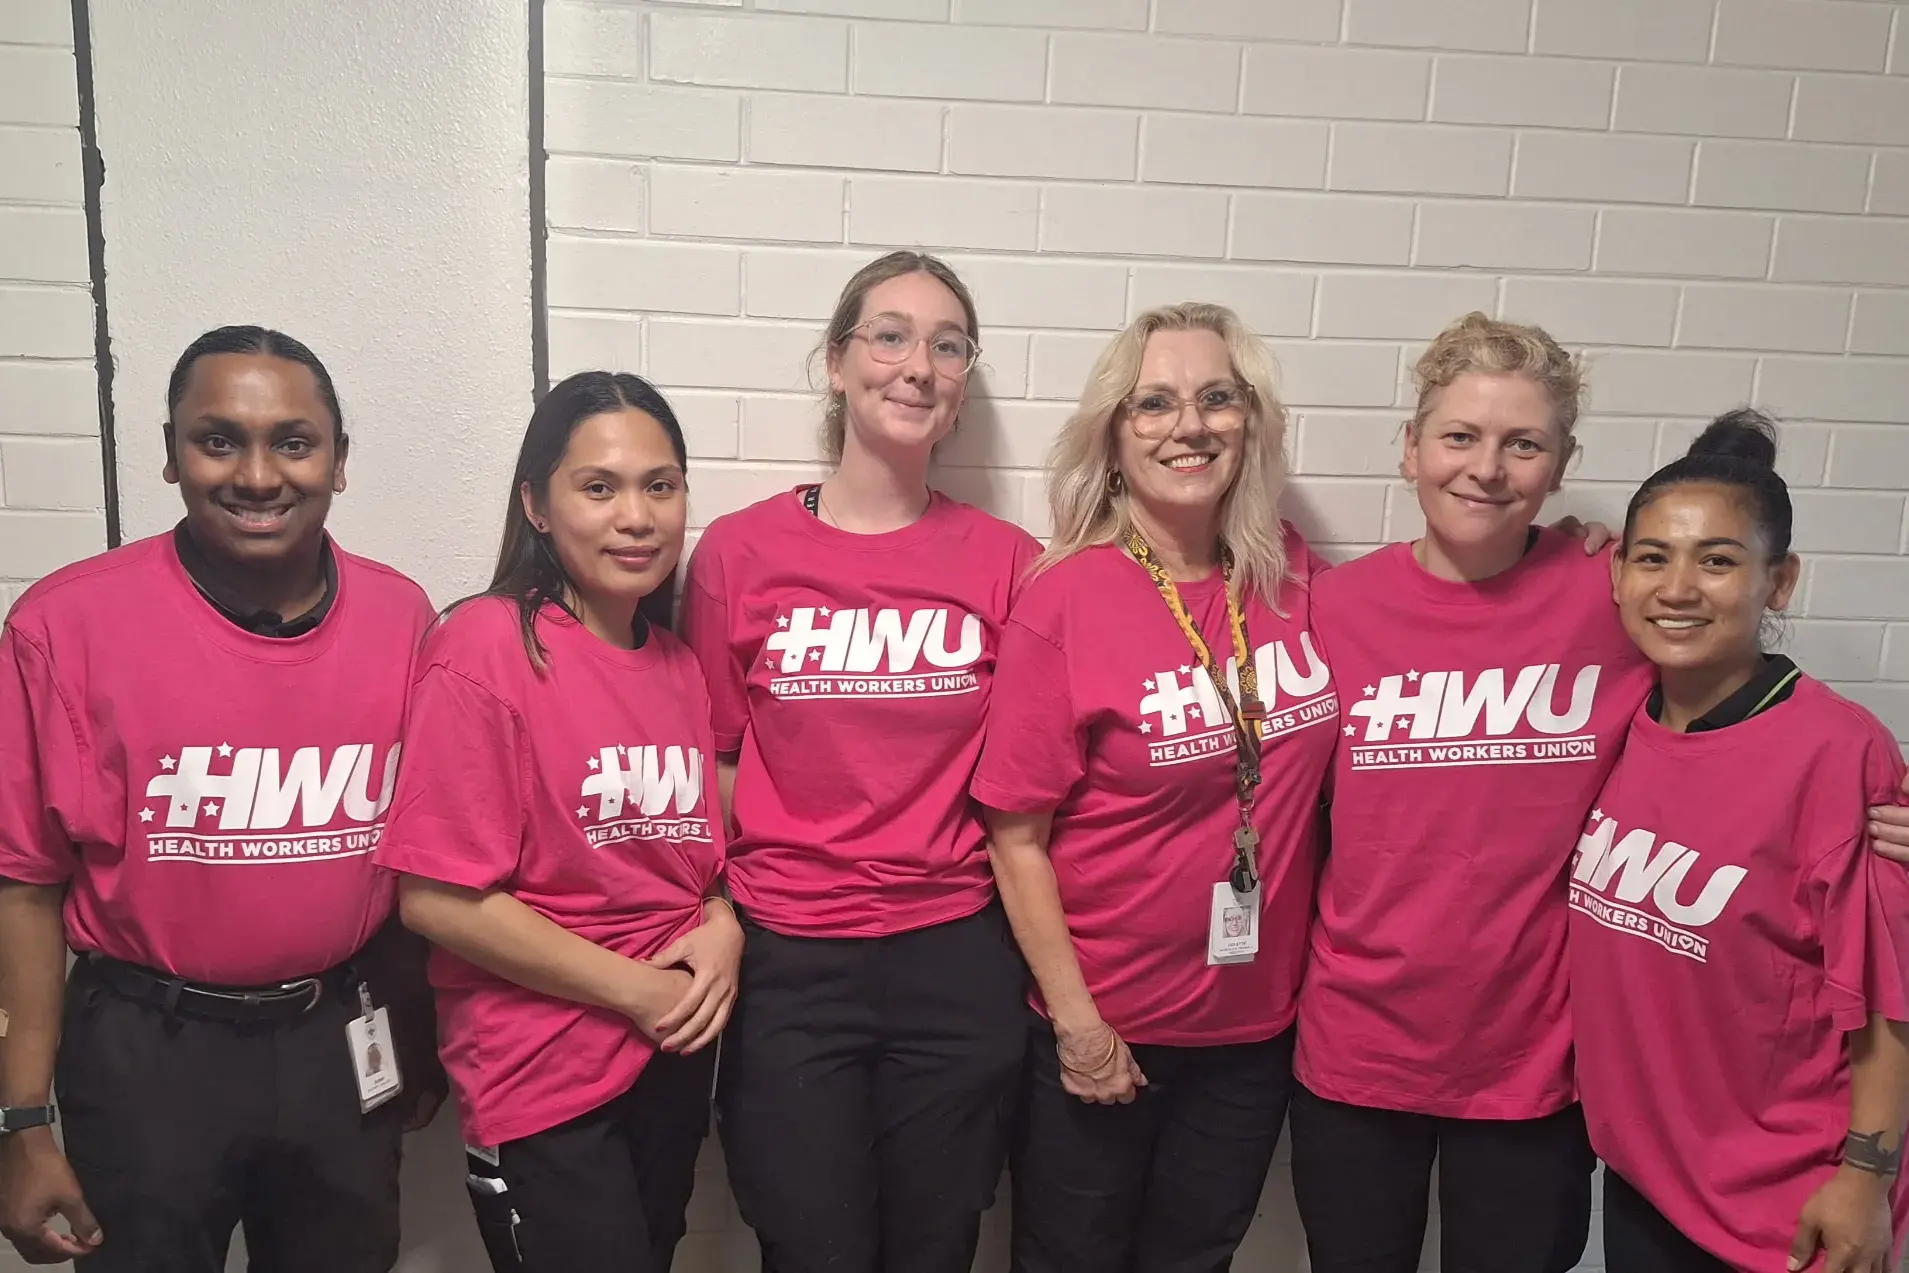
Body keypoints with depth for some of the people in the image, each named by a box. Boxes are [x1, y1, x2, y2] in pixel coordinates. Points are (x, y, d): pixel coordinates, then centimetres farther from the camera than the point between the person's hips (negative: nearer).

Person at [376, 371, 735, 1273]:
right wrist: (635, 988, -16)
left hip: (676, 1058, 7)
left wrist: (722, 932, -5)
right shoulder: (484, 646, -17)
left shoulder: (678, 665, 4)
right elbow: (437, 897, -19)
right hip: (545, 1079, -7)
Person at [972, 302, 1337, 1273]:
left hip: (1258, 1020, 4)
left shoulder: (1298, 579, -5)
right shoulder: (1065, 601, -17)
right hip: (1105, 1026, -3)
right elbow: (1017, 837, -14)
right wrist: (1076, 1020, -13)